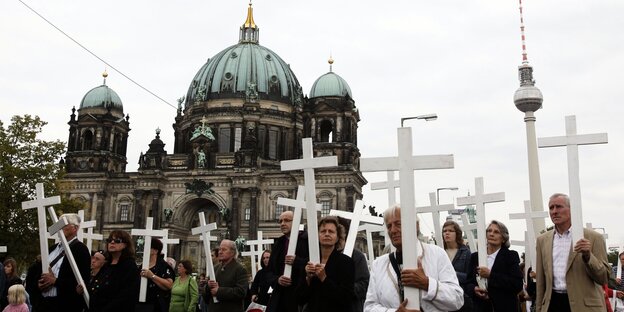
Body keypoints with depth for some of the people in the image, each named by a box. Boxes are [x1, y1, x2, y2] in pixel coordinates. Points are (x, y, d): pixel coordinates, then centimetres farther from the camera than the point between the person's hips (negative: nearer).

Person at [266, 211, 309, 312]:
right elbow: (270, 271, 18)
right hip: (281, 296, 5)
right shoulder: (278, 244, 17)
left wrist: (297, 261, -21)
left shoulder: (308, 239, -2)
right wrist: (277, 279, -3)